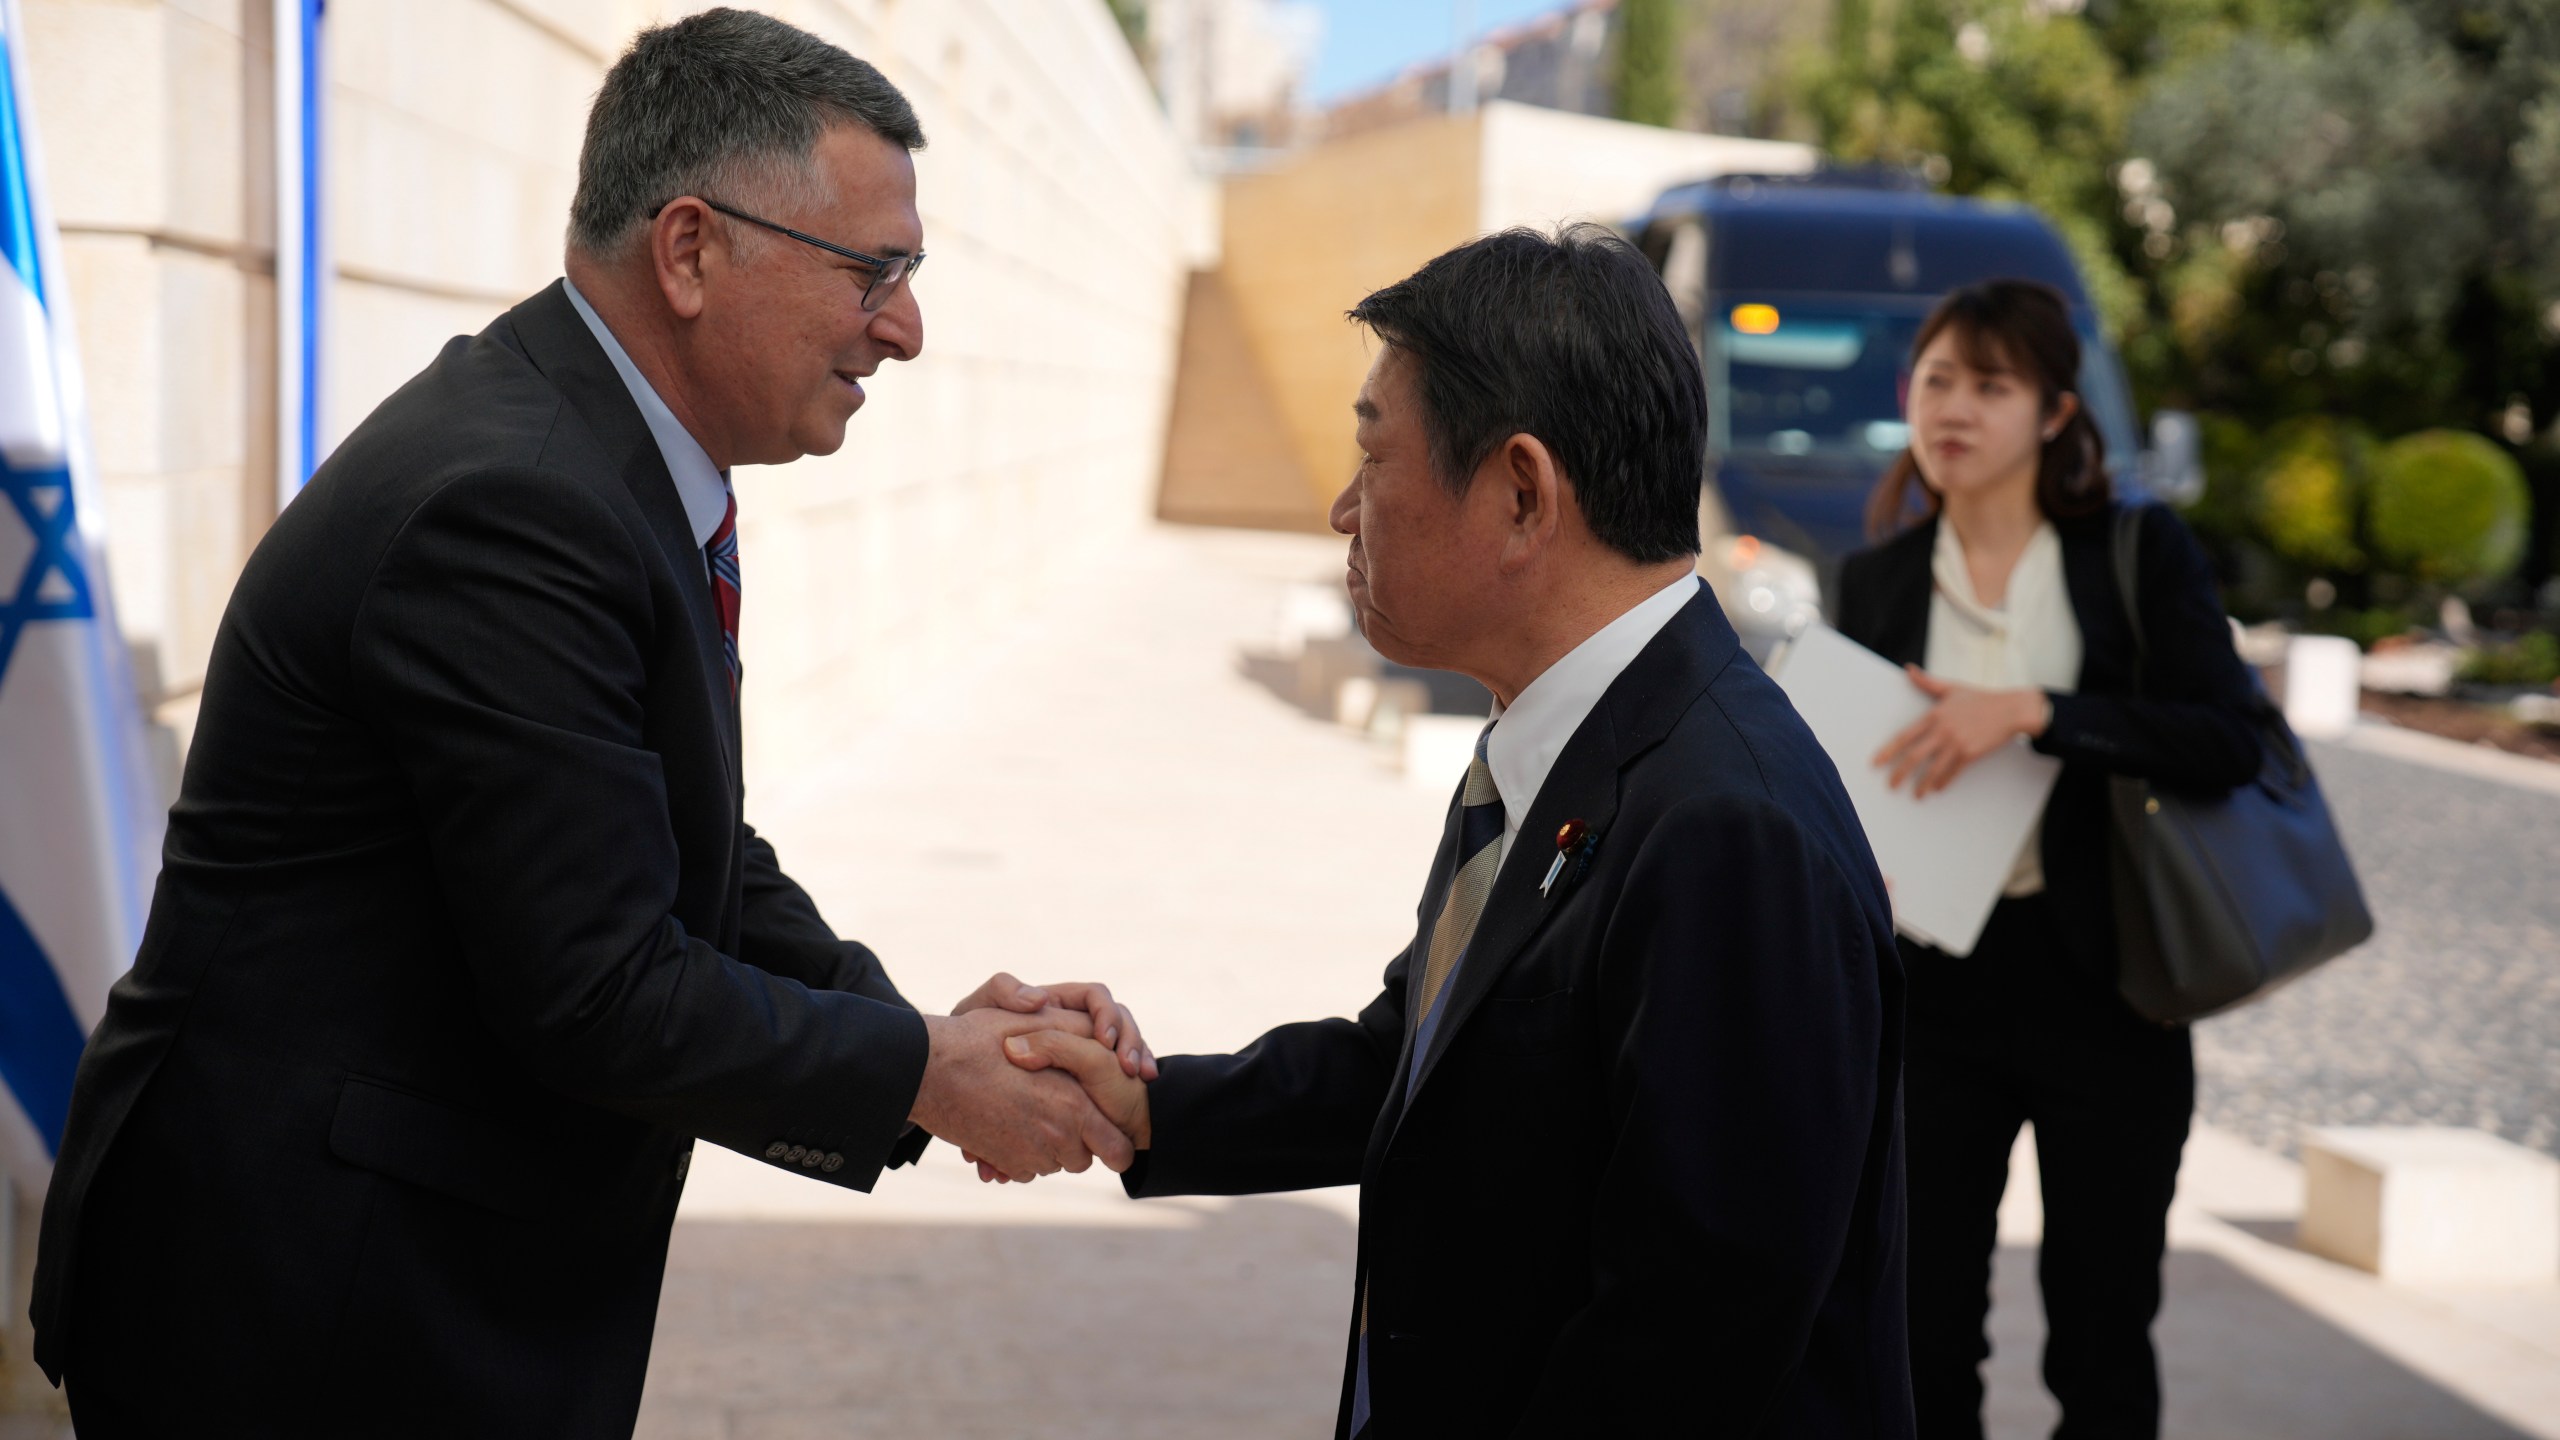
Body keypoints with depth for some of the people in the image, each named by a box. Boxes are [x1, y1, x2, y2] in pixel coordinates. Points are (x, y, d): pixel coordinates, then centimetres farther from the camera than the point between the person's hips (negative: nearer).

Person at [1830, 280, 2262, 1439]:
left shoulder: (2141, 554, -2)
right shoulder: (1878, 580, 6)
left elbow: (2226, 740, -15)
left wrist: (2032, 711, -24)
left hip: (2101, 992, -2)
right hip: (1933, 992, 2)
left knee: (2102, 1339, 7)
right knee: (1922, 1331, 6)